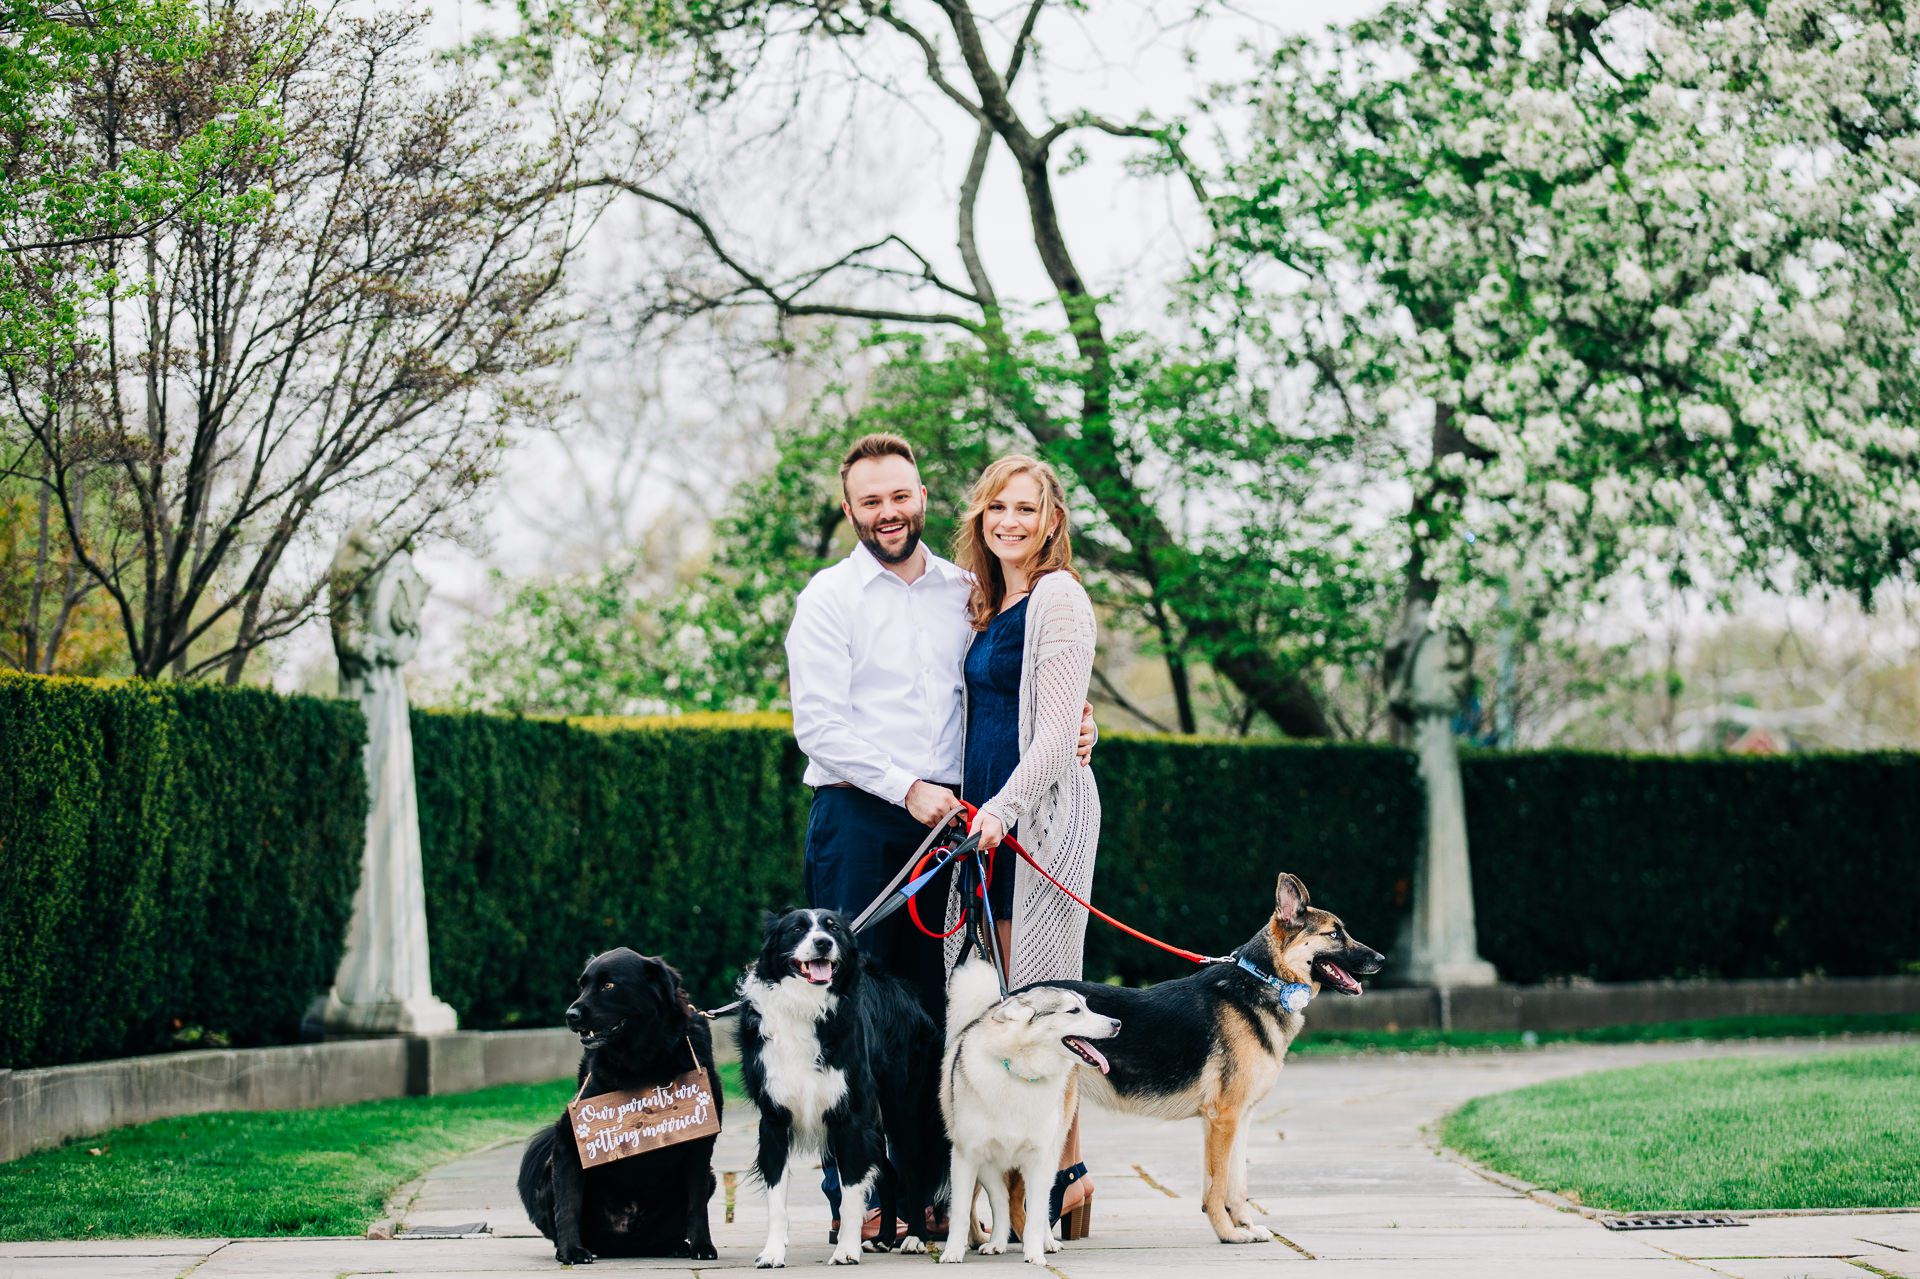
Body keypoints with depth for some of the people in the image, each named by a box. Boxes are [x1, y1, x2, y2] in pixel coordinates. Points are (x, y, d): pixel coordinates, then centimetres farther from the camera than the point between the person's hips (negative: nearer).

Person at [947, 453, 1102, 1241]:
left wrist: (1003, 809, -20)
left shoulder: (1058, 598, -8)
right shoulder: (984, 603, 18)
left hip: (1044, 811, -8)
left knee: (1040, 996, -8)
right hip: (988, 817, 8)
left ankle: (1064, 1178, -3)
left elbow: (1056, 732, -14)